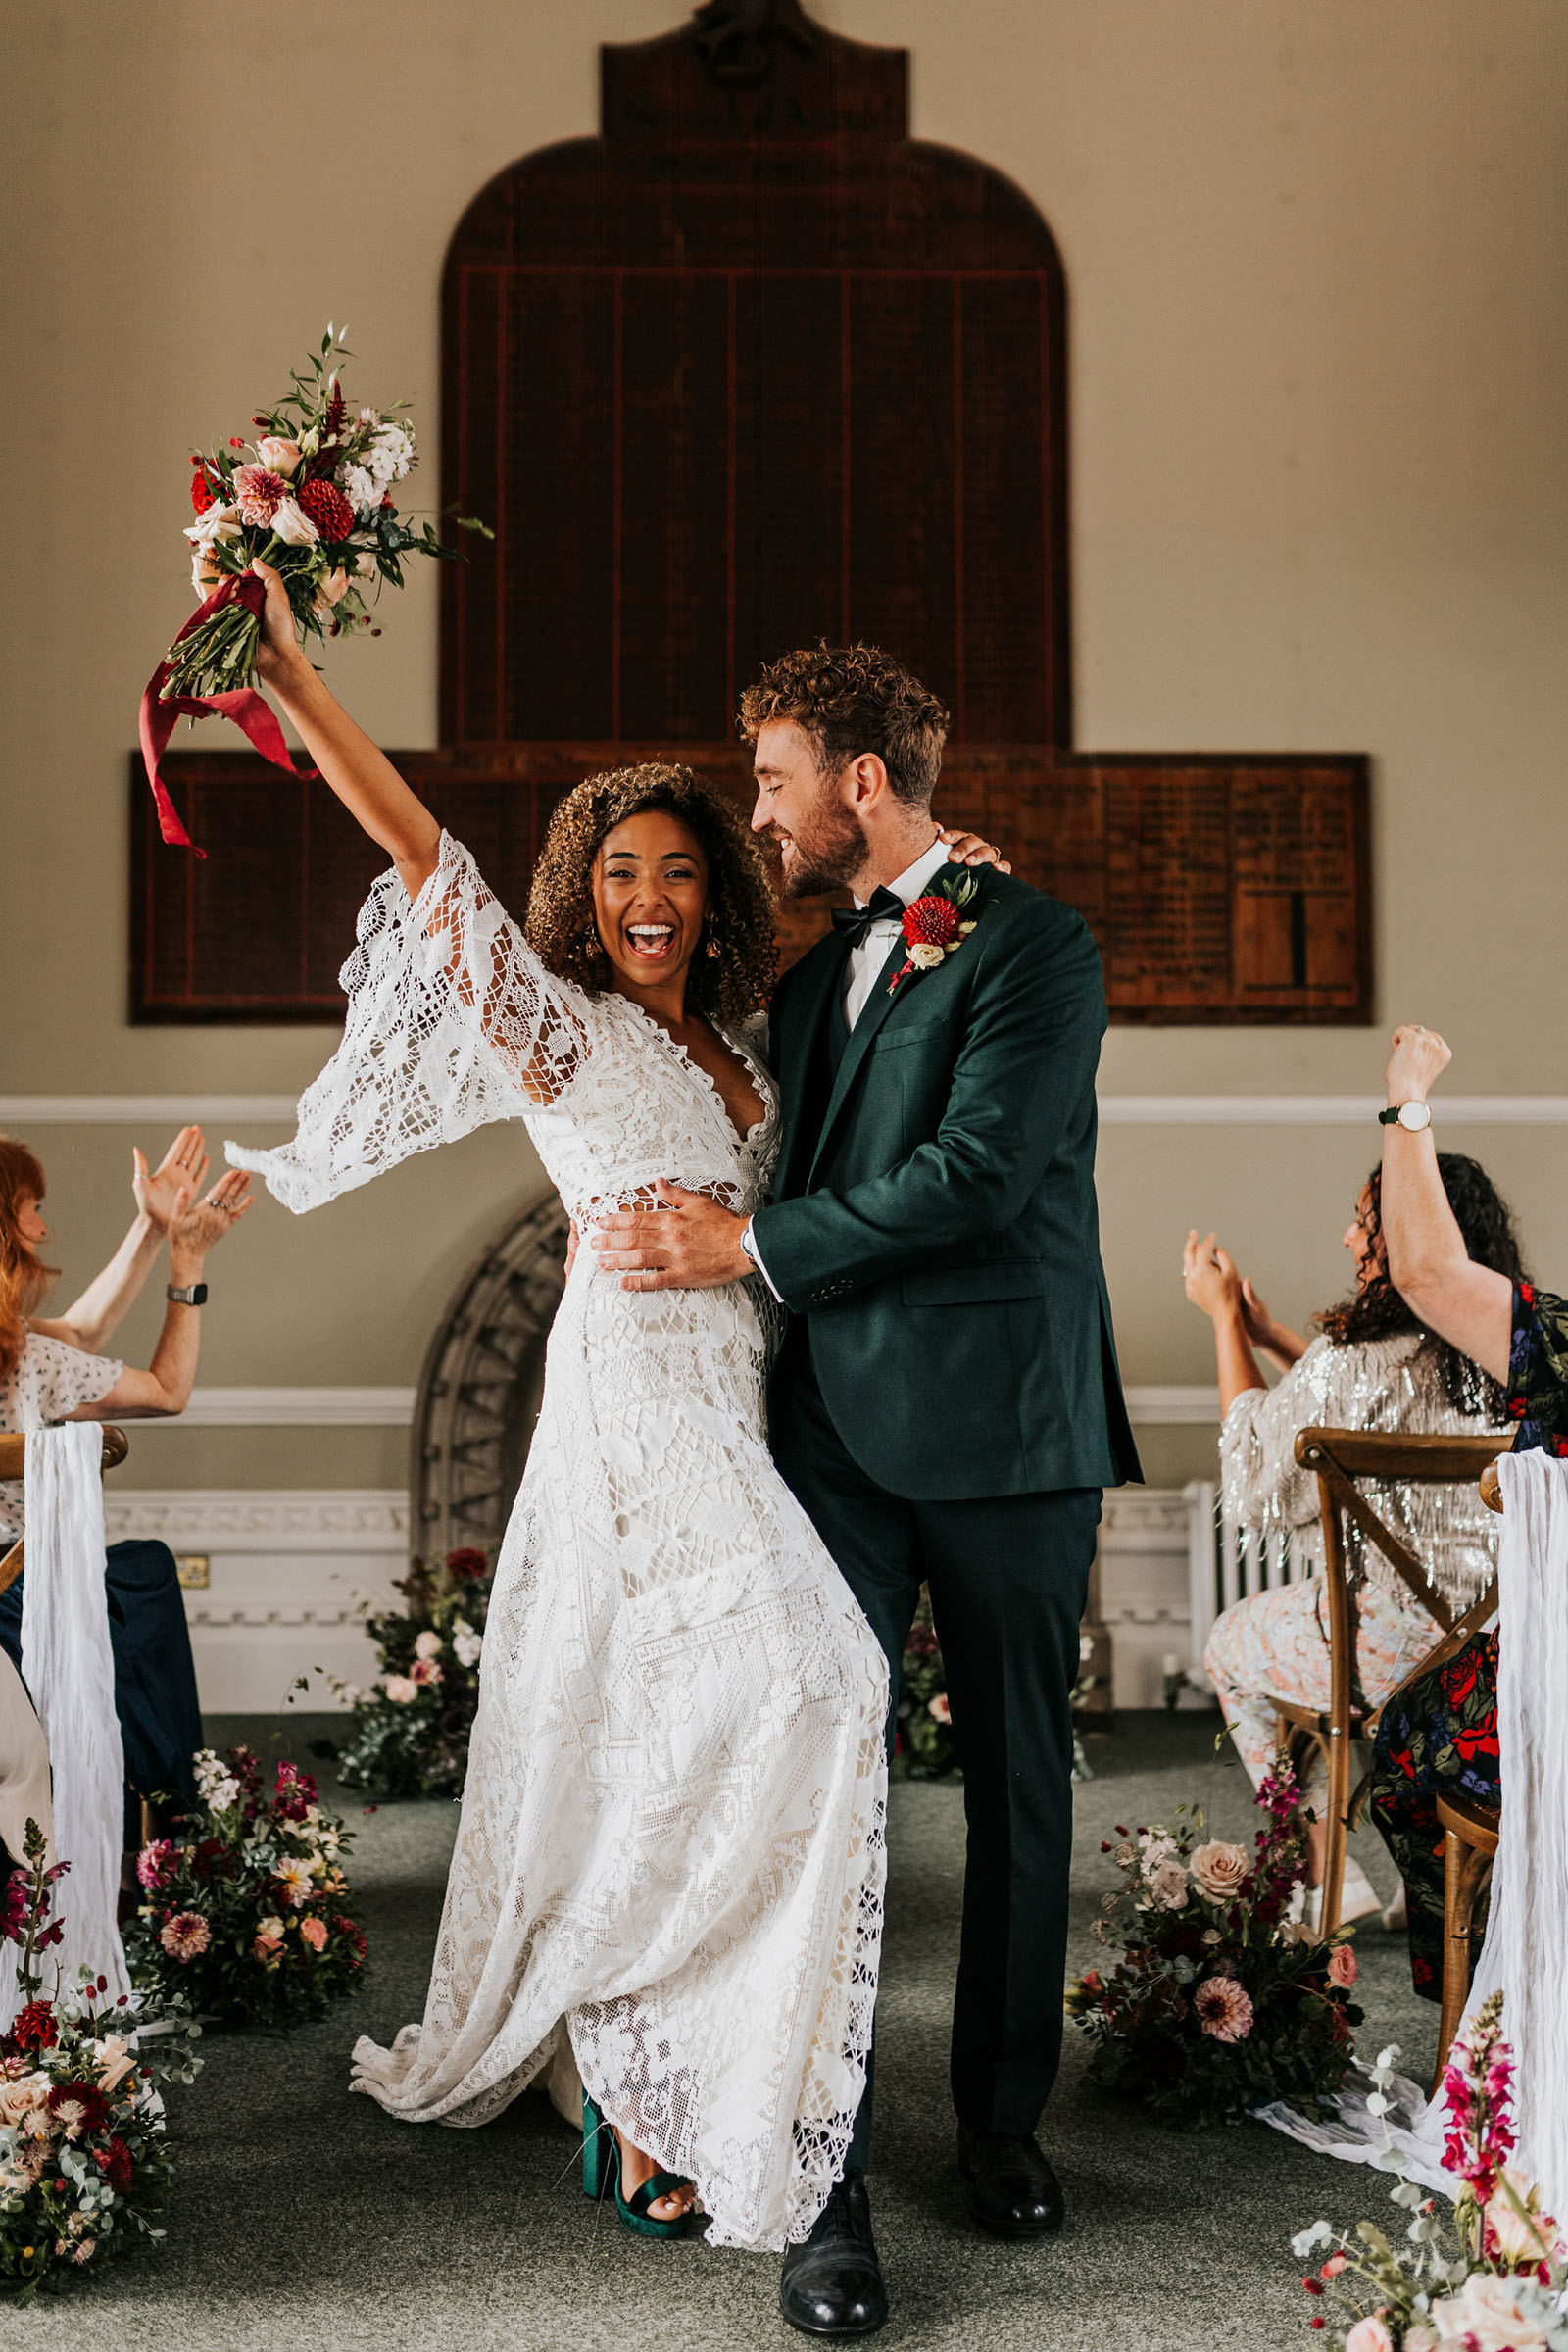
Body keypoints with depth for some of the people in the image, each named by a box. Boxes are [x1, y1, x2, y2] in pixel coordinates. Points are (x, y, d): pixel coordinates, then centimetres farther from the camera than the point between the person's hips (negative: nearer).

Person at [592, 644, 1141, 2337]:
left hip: (1003, 1422, -5)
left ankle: (1002, 2120, 26)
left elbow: (976, 1175, -16)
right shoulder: (813, 977, 18)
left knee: (1018, 1782, 8)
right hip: (838, 1423, 5)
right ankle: (826, 2183, 4)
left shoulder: (1033, 943, -5)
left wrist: (750, 1243, -12)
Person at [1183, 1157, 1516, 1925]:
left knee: (1231, 1646, 23)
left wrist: (1225, 1320, -1)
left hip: (1400, 1645, -7)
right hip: (1491, 1632, 7)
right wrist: (1268, 1334, 20)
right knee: (1297, 1631, 33)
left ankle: (1324, 1876, 25)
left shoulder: (1356, 1362, -22)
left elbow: (1254, 1483, -7)